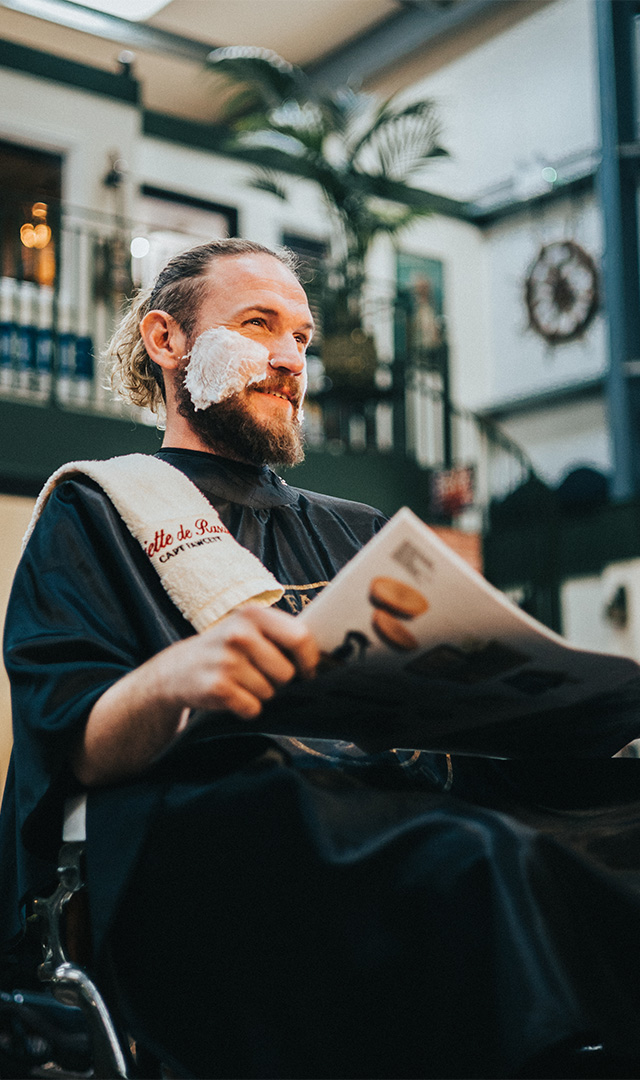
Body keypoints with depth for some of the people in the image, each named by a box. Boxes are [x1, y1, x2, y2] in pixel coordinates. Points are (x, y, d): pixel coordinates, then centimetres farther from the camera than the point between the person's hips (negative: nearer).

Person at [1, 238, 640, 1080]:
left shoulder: (357, 531, 33)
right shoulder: (96, 508, 16)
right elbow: (73, 746, 0)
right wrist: (173, 678, -24)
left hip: (413, 801, 6)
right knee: (485, 869, -38)